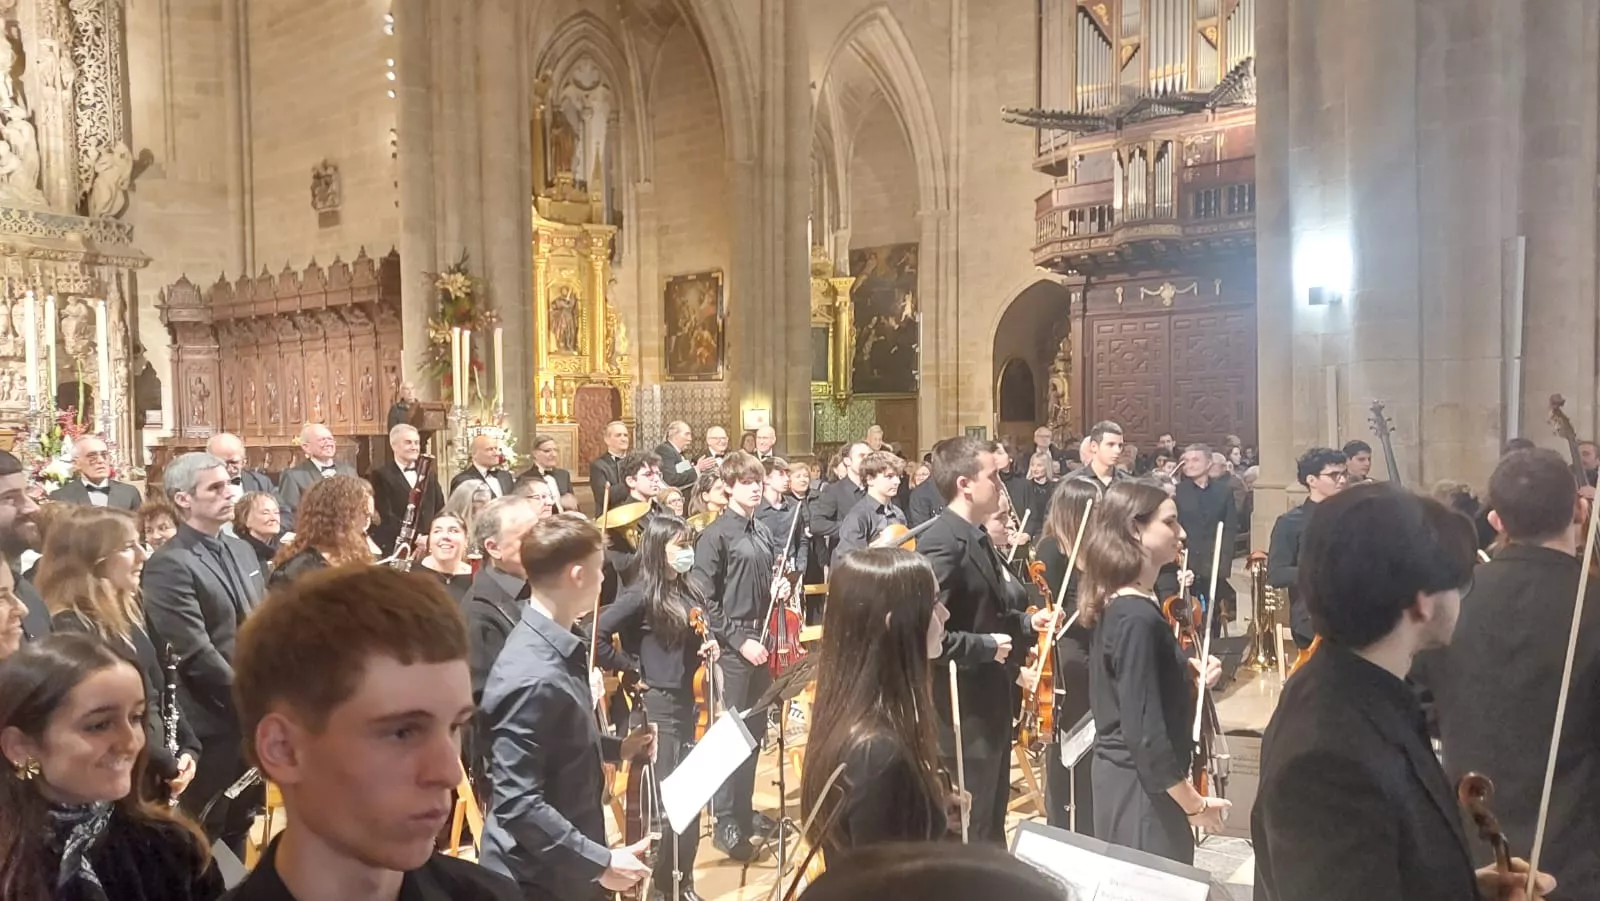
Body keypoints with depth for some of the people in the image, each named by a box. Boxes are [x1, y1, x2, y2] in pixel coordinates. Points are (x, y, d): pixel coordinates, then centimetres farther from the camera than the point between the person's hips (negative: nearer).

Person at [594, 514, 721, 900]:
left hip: (688, 701, 8)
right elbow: (597, 635, -22)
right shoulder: (642, 595, -15)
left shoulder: (689, 590, 8)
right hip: (658, 705, -7)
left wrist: (709, 648, 0)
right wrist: (632, 669, -13)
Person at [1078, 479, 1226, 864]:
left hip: (1127, 774, 10)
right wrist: (1192, 802, -17)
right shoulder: (1137, 618, -23)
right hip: (1143, 785, -10)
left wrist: (1188, 671, 4)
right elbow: (1144, 729, -25)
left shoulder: (1119, 604, 6)